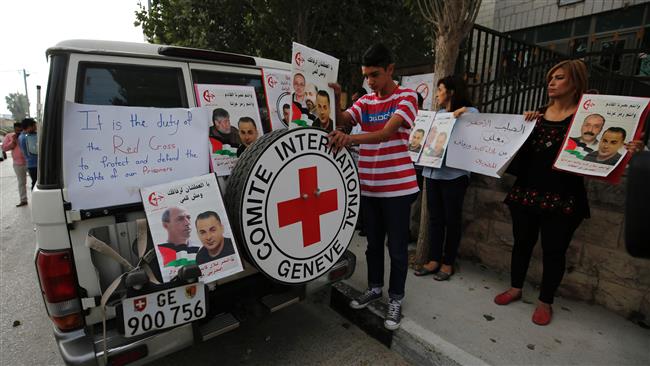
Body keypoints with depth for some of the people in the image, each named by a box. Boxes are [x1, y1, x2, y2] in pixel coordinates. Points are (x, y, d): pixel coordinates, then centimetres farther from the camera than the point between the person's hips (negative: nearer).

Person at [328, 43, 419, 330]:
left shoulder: (407, 97, -6)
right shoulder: (365, 101, 10)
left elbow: (386, 132, -23)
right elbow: (341, 120, -4)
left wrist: (350, 139, -39)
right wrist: (336, 99, -23)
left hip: (398, 187, -5)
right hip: (369, 186, 5)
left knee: (397, 246, 6)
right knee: (373, 242, 18)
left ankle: (396, 299, 25)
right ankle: (374, 287, 37)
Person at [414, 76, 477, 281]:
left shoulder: (470, 112, -1)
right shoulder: (438, 114, 15)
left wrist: (464, 114, -18)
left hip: (453, 174, -6)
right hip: (432, 172, 6)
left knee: (452, 219, 6)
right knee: (435, 217, 10)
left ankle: (448, 263, 19)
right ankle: (434, 260, 20)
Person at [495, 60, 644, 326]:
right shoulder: (538, 114, 9)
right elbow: (520, 146, 10)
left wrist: (628, 150, -25)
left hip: (562, 197, -4)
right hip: (526, 191, 4)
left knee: (554, 251, 7)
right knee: (522, 242, 14)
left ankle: (545, 301, 24)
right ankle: (515, 288, 32)